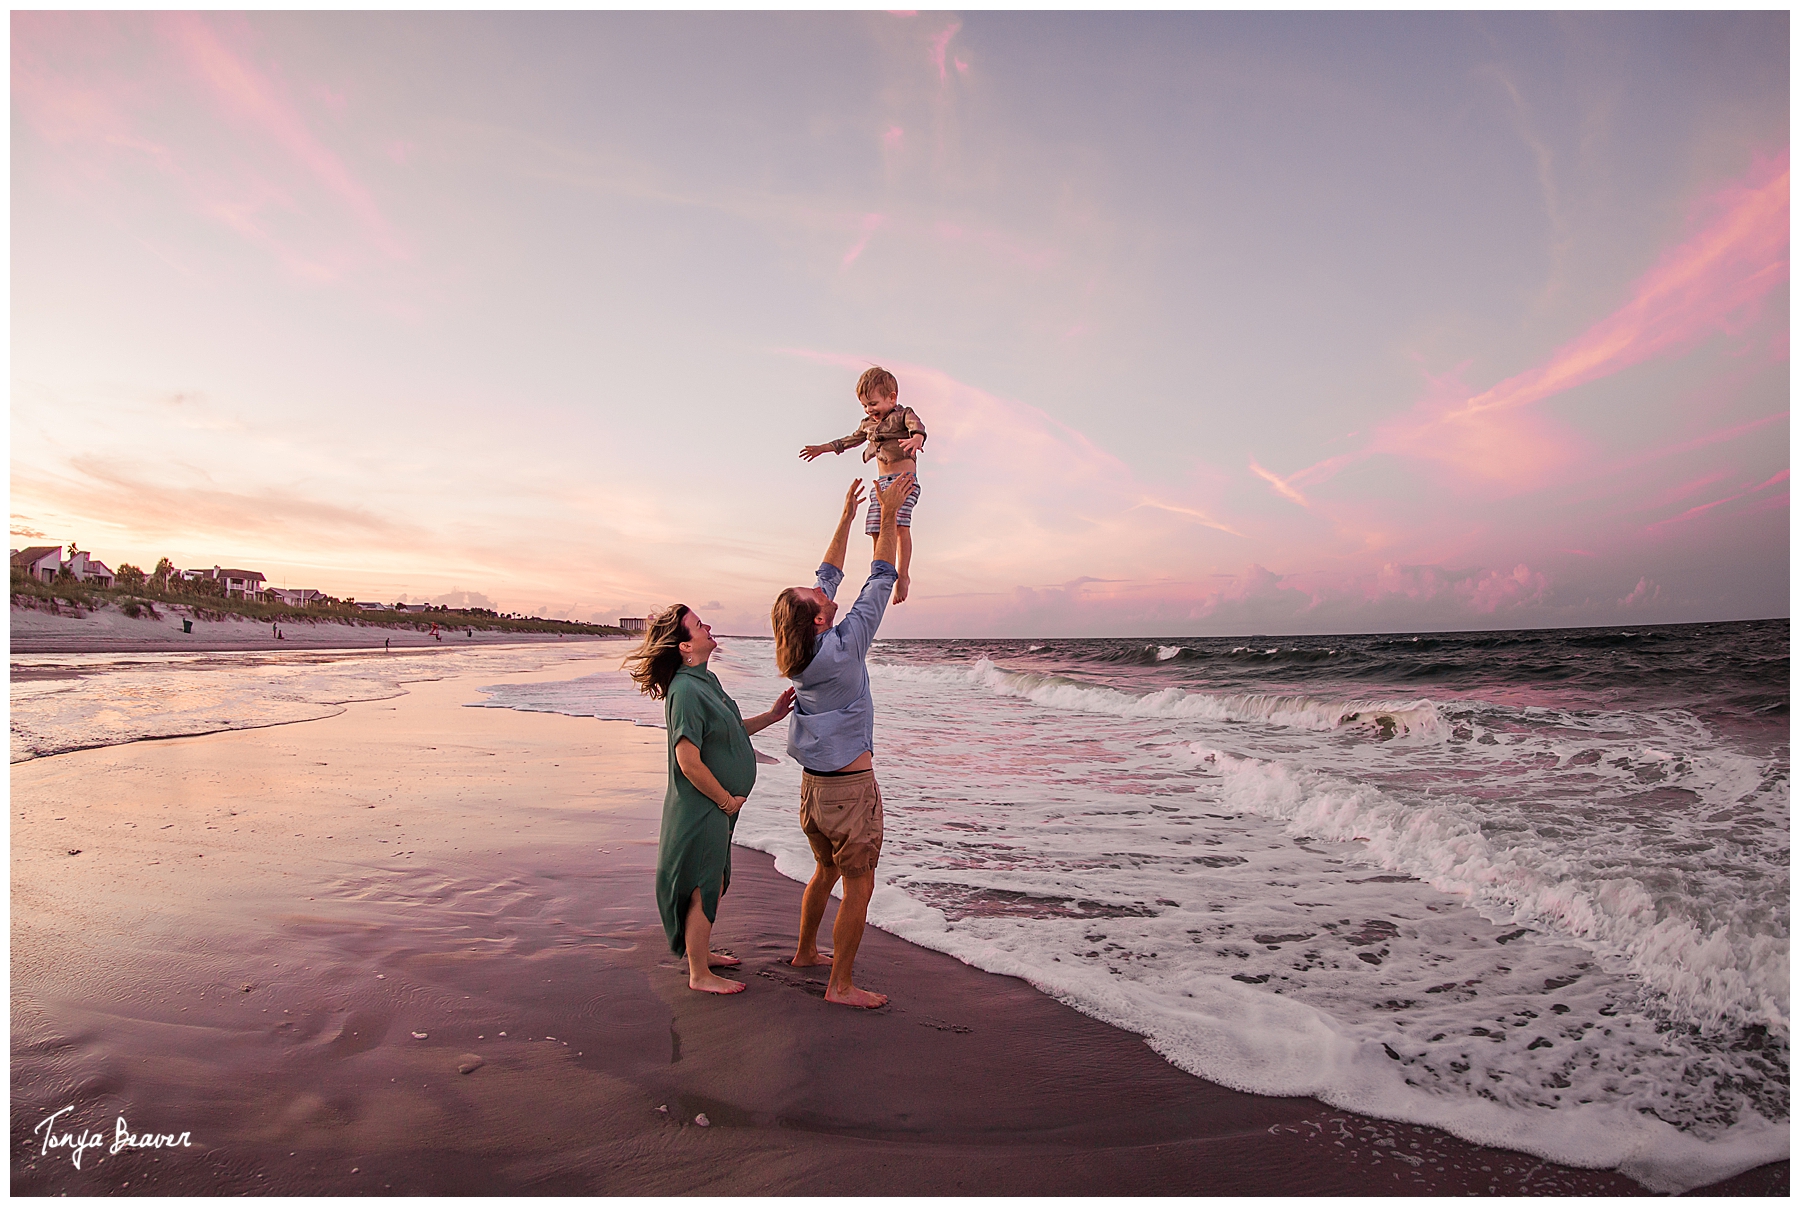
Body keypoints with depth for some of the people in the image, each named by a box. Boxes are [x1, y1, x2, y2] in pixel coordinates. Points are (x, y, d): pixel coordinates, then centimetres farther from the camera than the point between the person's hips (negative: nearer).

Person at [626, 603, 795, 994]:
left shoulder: (706, 680, 7)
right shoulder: (686, 690, -24)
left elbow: (727, 731, 17)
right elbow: (689, 761, -27)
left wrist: (770, 716, 9)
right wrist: (727, 799, -16)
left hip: (716, 807, 10)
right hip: (701, 809, -10)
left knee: (715, 883, 22)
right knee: (703, 890, 4)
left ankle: (702, 952, 40)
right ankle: (699, 974, 20)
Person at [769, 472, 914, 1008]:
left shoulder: (803, 650, -1)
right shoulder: (843, 647, -21)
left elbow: (829, 574, 8)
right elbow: (879, 582, -16)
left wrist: (848, 515, 12)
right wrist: (889, 515, -11)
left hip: (813, 781, 8)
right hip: (849, 785, -8)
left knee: (826, 870, 25)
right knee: (859, 885, 3)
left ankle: (805, 950, 41)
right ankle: (840, 984, 11)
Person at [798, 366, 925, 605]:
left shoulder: (904, 414, -2)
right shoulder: (868, 423, 19)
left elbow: (917, 426, -24)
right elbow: (851, 439, 35)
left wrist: (917, 438, -49)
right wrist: (823, 448, 42)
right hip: (881, 481, 7)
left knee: (900, 524, -22)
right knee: (877, 530, -2)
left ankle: (903, 575, -17)